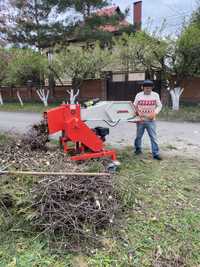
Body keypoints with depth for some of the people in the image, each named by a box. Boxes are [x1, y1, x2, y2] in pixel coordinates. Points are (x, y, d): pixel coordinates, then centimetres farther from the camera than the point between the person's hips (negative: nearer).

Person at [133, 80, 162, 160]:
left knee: (153, 137, -3)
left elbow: (159, 106, 6)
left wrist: (155, 113, -10)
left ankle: (156, 154, 5)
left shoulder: (155, 95, 1)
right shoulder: (138, 95, 1)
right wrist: (136, 112, -8)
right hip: (140, 120, 1)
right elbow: (134, 106, 8)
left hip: (151, 120, 0)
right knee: (138, 136, 14)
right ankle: (138, 149, 37)